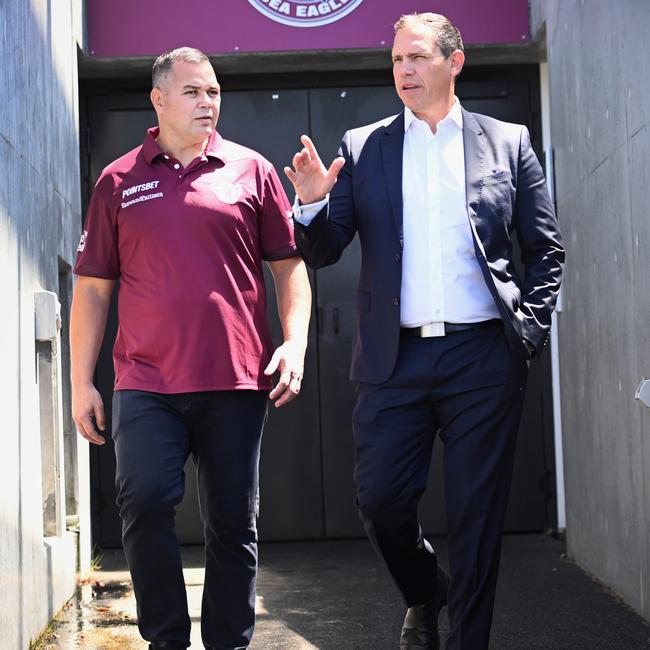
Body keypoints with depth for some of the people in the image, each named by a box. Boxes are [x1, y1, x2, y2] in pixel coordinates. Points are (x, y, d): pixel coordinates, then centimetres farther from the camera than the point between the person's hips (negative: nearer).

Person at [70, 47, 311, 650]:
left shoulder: (250, 170, 8)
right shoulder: (119, 182, 9)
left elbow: (289, 264, 9)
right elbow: (92, 287, 10)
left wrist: (295, 344, -4)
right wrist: (81, 382, 5)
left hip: (235, 380, 0)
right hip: (146, 382, 0)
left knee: (232, 520, 6)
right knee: (144, 504, -10)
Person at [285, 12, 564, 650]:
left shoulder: (508, 142, 8)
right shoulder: (362, 148, 9)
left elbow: (546, 250, 10)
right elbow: (322, 251, 5)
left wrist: (529, 331, -1)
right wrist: (311, 205, -14)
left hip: (482, 358, -1)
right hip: (394, 357, 1)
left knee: (477, 514, 4)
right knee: (379, 499, 2)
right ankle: (423, 593, 31)